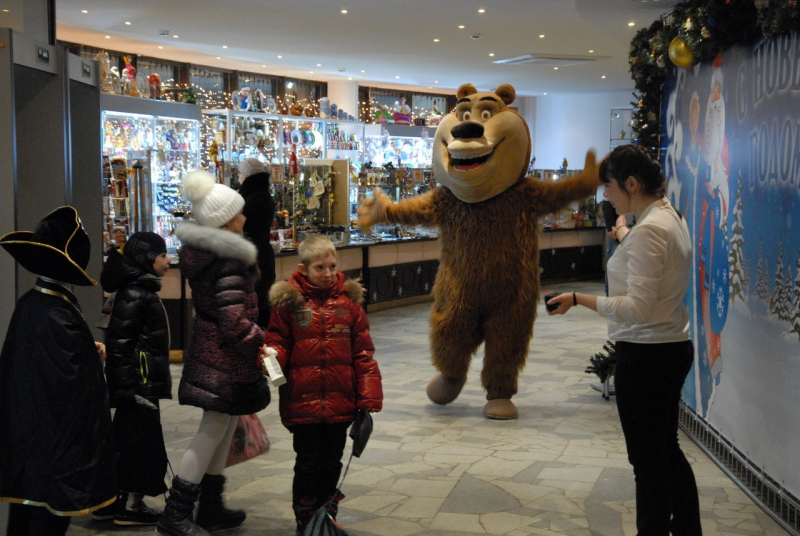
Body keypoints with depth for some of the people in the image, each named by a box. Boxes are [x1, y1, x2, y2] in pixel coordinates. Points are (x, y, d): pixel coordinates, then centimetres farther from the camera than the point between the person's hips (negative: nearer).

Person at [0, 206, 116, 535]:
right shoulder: (58, 316, -24)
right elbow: (75, 379, -23)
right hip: (56, 443, -9)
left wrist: (88, 349, 5)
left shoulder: (29, 303, 4)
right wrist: (96, 357, -4)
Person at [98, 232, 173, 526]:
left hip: (144, 382, 10)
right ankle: (130, 506, 2)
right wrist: (128, 385, -23)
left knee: (128, 440, 15)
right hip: (139, 381, -10)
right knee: (142, 441, -4)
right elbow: (118, 340, -21)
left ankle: (112, 501, 23)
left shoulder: (143, 290, 14)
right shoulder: (134, 293, -16)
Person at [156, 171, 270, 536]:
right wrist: (260, 340, -12)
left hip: (208, 349, 10)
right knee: (212, 432, -2)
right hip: (226, 357, -10)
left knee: (223, 429, 18)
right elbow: (233, 321, -26)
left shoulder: (201, 252, 8)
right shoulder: (229, 262, -20)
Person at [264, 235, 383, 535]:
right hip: (303, 403, -2)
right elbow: (278, 341, 5)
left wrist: (368, 400, 1)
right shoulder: (289, 302, -3)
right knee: (309, 463, 5)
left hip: (340, 403, 2)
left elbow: (363, 355, 4)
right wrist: (272, 358, -20)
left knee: (332, 463, 13)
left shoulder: (348, 301, 3)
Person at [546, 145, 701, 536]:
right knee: (668, 451, 21)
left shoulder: (648, 231, -22)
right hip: (673, 347, 10)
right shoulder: (671, 217, 9)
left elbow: (637, 308, -26)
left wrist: (579, 299, -21)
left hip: (647, 356, -10)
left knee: (649, 462, 3)